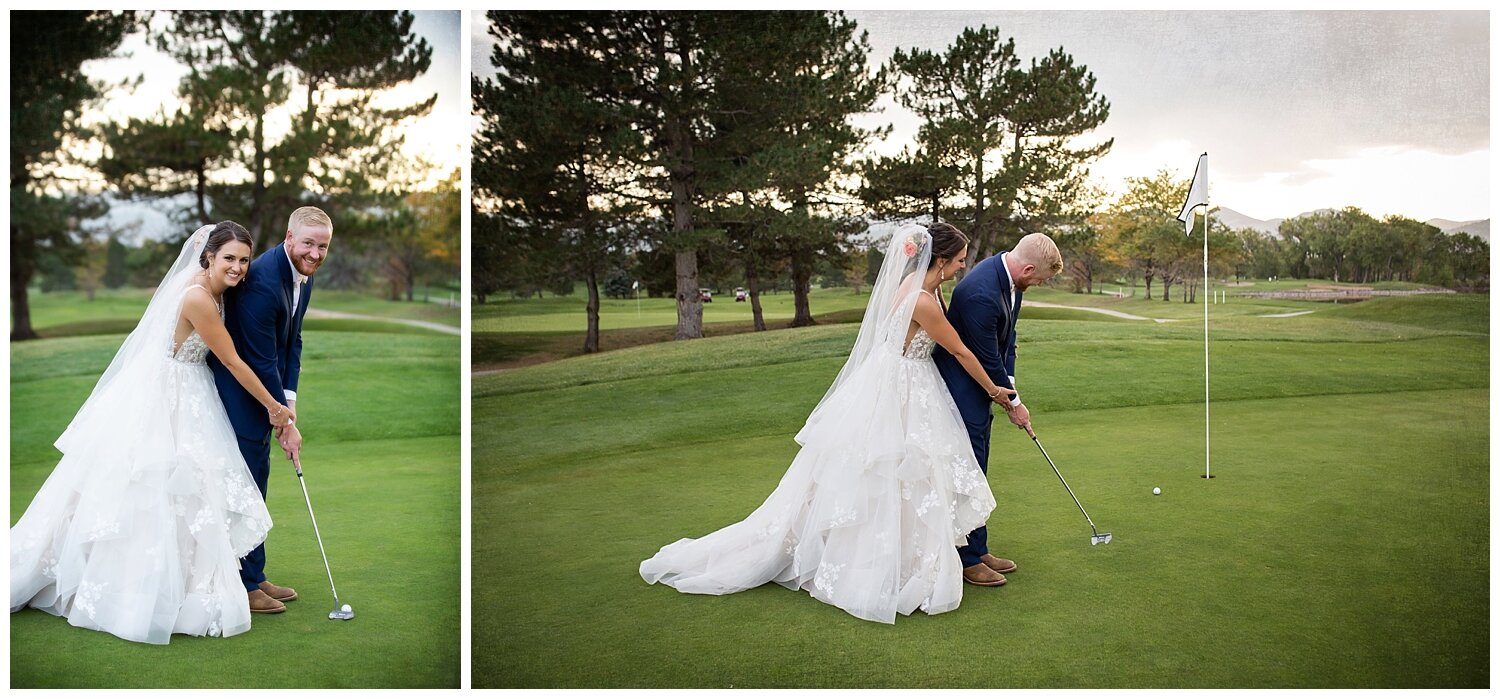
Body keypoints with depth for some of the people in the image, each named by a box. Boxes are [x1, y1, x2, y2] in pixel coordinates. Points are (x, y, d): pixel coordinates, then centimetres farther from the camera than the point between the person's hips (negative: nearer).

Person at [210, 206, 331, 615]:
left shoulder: (303, 277, 3)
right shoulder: (262, 281, -26)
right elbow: (261, 360, -24)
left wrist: (288, 401, -3)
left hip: (263, 393, 9)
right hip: (238, 394, -9)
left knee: (256, 487, 16)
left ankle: (254, 577, 27)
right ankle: (243, 586, 10)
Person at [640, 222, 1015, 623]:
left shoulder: (917, 282, 4)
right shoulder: (922, 300, -25)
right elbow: (960, 351, -11)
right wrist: (993, 390, 0)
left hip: (905, 393, 10)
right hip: (895, 399, -10)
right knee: (884, 483, 0)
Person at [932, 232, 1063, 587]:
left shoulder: (1009, 278, -1)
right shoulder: (980, 293, -30)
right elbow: (987, 359, -21)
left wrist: (1009, 384, 1)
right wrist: (1012, 402, -8)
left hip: (981, 384, 10)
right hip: (960, 388, -10)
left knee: (976, 473, 16)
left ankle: (978, 550, 26)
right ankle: (968, 560, 8)